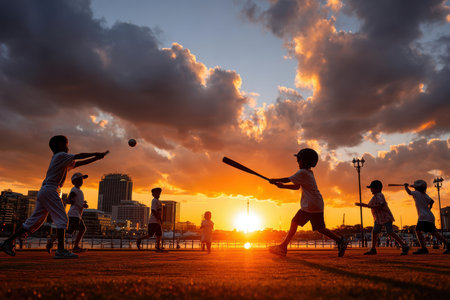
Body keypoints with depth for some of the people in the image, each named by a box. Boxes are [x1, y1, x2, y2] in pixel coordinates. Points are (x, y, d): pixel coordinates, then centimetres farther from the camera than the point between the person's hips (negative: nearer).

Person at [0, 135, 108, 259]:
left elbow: (79, 163, 23)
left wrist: (96, 158, 18)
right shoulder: (60, 155, -2)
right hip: (50, 190, -10)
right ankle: (61, 250, -16)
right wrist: (95, 154, -1)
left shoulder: (65, 162, 25)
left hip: (44, 192, 10)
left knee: (35, 221, 11)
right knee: (62, 219, -11)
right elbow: (78, 157, -9)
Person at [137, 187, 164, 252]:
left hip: (158, 221, 10)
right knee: (150, 235, -8)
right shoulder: (154, 200, -10)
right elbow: (153, 210, -19)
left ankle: (158, 248, 6)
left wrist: (160, 219, 16)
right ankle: (139, 239, 8)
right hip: (153, 221, -10)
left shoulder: (158, 201, 20)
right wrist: (159, 218, -18)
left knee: (159, 234, 5)